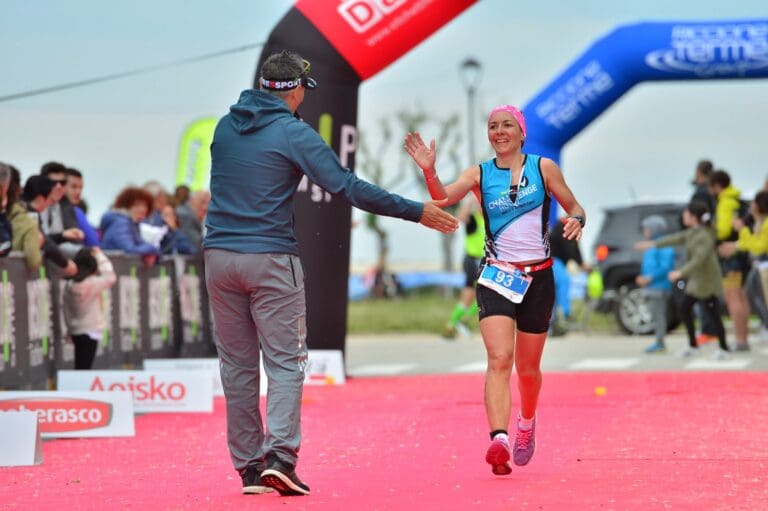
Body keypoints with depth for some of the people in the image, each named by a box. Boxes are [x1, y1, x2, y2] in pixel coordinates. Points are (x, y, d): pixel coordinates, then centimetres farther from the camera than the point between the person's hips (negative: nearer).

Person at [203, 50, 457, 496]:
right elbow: (349, 187, -12)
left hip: (219, 256, 5)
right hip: (271, 259, -5)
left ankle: (248, 465, 8)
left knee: (237, 365, 9)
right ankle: (280, 454, -17)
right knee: (285, 362, -1)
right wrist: (416, 212, -9)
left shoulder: (225, 127, 9)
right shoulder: (294, 134, -8)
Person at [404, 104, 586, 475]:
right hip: (497, 276, -1)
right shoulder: (480, 175, 2)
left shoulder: (543, 168, 3)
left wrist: (576, 220, -13)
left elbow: (573, 206, 10)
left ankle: (527, 424, 43)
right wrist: (428, 170, -33)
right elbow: (443, 197, -14)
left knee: (527, 368, 13)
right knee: (499, 360, -20)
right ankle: (499, 440, -32)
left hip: (538, 277, 1)